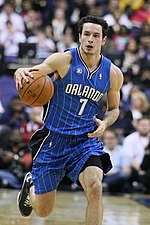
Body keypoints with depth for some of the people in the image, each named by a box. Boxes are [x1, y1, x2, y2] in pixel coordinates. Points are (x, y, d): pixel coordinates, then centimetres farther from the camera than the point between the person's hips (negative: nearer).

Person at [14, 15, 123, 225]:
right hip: (53, 139, -2)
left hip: (85, 140, 2)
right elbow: (32, 72, -15)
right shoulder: (64, 60, -12)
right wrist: (21, 73, -40)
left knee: (95, 188, -28)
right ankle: (30, 186, 46)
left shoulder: (113, 74, -1)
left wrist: (104, 123, -8)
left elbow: (114, 109, 14)